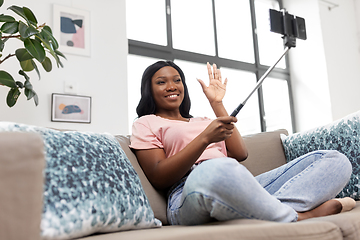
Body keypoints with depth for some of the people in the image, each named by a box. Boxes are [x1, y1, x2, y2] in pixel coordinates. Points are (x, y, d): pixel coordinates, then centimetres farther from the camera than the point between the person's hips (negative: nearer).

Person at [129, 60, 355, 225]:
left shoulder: (203, 121, 33)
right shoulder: (146, 124, 17)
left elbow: (240, 154, 16)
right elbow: (159, 178, -1)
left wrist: (217, 104, 19)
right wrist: (205, 138, -12)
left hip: (243, 187, 6)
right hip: (190, 194, -6)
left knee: (336, 160, -6)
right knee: (216, 170, -46)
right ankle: (301, 216, -24)